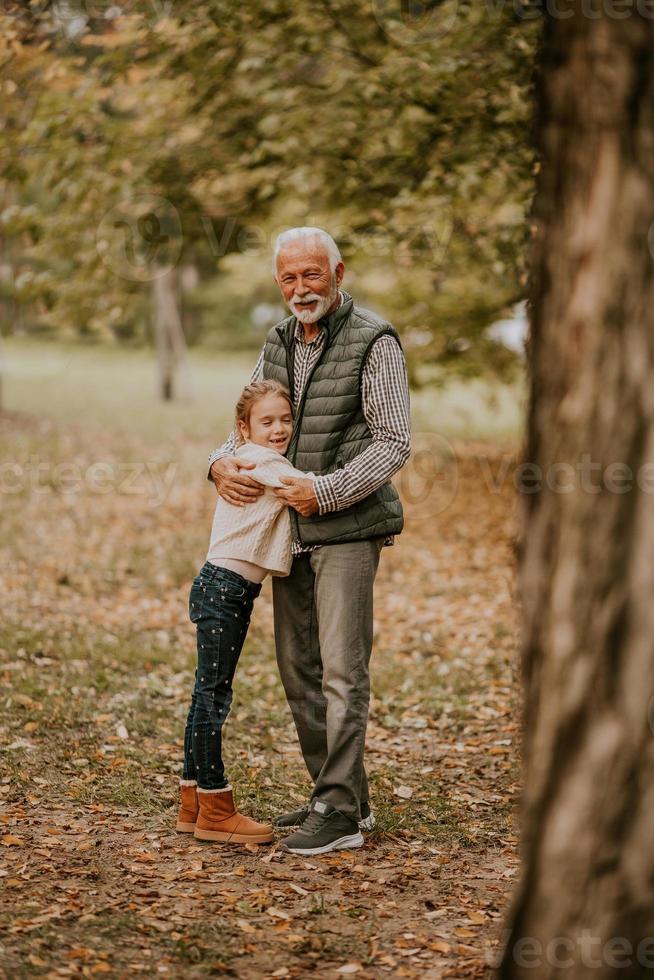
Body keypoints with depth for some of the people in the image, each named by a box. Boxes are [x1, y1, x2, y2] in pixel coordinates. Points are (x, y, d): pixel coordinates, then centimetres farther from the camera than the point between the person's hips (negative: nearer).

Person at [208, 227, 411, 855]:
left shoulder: (374, 342, -8)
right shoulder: (278, 343, 13)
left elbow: (394, 443, -11)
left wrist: (326, 491, -20)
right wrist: (222, 463, -5)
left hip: (348, 530, -7)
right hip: (289, 531, 7)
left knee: (342, 673, -8)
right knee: (299, 673, 10)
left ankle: (341, 814, -4)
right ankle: (340, 794, 22)